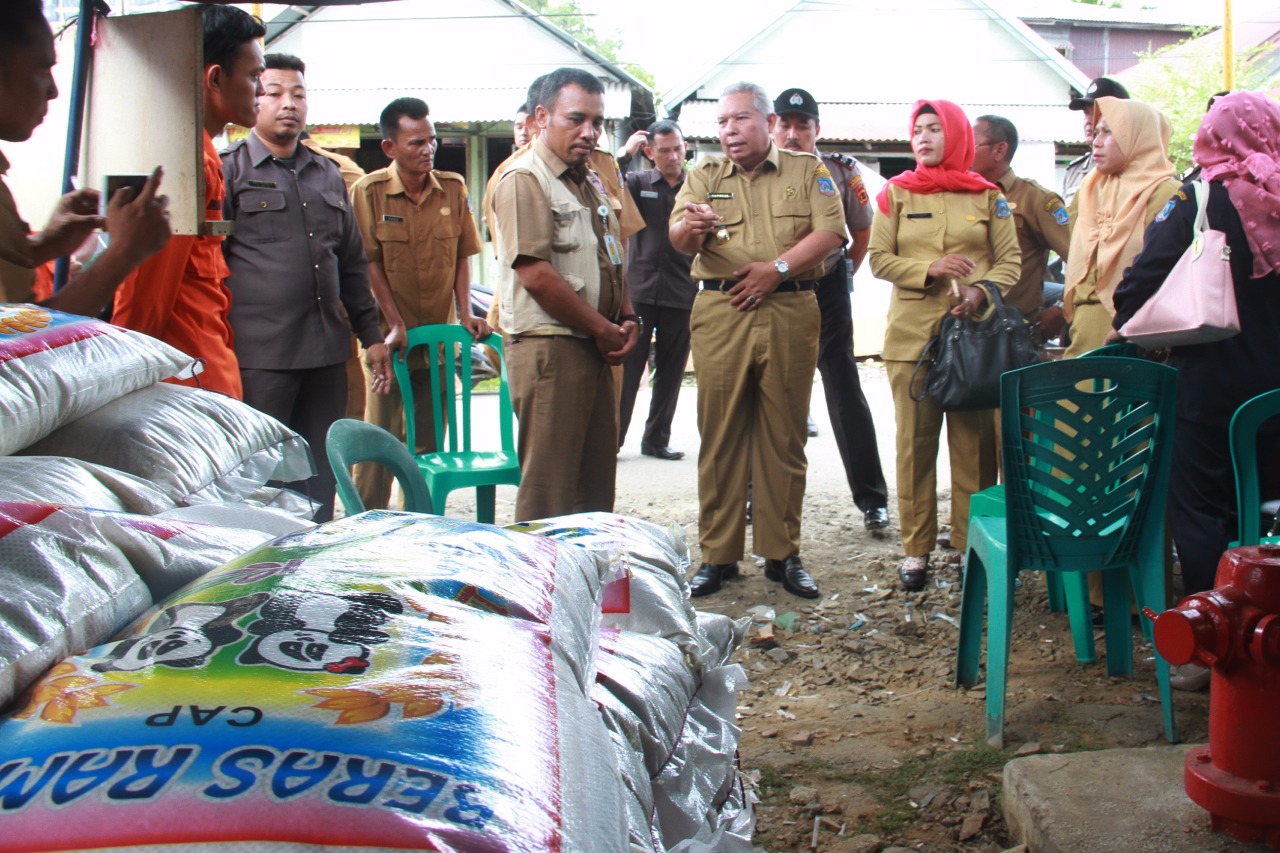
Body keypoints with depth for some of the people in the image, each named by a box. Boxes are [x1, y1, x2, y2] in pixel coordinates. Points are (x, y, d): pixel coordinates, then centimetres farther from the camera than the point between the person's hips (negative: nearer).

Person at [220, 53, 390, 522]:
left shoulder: (328, 176, 18)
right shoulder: (229, 171, 0)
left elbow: (352, 263, 23)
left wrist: (371, 334, 19)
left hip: (326, 353, 6)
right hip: (259, 355, -6)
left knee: (320, 480, 11)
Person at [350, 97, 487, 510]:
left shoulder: (453, 188, 2)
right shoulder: (370, 191, -6)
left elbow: (462, 258, 7)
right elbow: (371, 262, -6)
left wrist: (466, 314, -4)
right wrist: (394, 325, -12)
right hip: (390, 337, -3)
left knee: (429, 441, 9)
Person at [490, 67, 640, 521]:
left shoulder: (592, 182, 19)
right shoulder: (523, 180, -10)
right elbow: (535, 274, -19)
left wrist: (627, 320, 7)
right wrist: (603, 329, -12)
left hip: (596, 349, 9)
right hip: (549, 346, -9)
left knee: (597, 480, 12)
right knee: (549, 486, -6)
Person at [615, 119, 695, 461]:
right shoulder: (638, 182, 5)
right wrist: (625, 154, -10)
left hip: (681, 294, 2)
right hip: (639, 290, -1)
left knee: (671, 372, 8)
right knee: (627, 368, -1)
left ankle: (657, 438, 19)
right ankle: (612, 437, 6)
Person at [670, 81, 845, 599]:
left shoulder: (807, 171, 11)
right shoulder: (703, 176, 13)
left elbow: (830, 232, -2)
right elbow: (680, 240, -2)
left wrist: (777, 268, -13)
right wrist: (691, 227, -26)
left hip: (790, 314, -1)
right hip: (720, 315, 1)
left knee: (784, 436, 4)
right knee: (720, 435, 1)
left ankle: (782, 553, 12)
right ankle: (717, 555, 8)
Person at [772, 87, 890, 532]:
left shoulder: (842, 171, -6)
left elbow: (862, 233, 8)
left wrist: (841, 274, 10)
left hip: (826, 292, -1)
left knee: (846, 394, 0)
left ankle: (872, 500, 4)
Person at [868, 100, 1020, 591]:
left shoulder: (987, 196, 9)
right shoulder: (896, 194, 9)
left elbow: (1010, 261, 6)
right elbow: (879, 259, 3)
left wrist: (981, 291, -13)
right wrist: (929, 269, -13)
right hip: (912, 332, 0)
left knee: (975, 441, 1)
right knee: (915, 442, 1)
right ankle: (916, 548, 8)